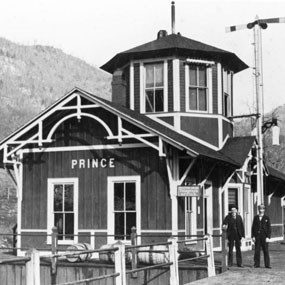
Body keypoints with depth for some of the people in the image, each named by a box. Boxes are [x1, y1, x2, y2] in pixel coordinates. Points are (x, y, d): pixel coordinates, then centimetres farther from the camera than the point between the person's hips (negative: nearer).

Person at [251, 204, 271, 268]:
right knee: (257, 251, 1)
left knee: (266, 251, 1)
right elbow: (253, 227, 8)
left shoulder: (266, 218, 4)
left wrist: (268, 237, -7)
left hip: (264, 236, -1)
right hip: (257, 236, 1)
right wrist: (253, 236, 0)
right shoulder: (255, 217, 9)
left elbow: (269, 228, 1)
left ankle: (267, 265, 4)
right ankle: (257, 264, 8)